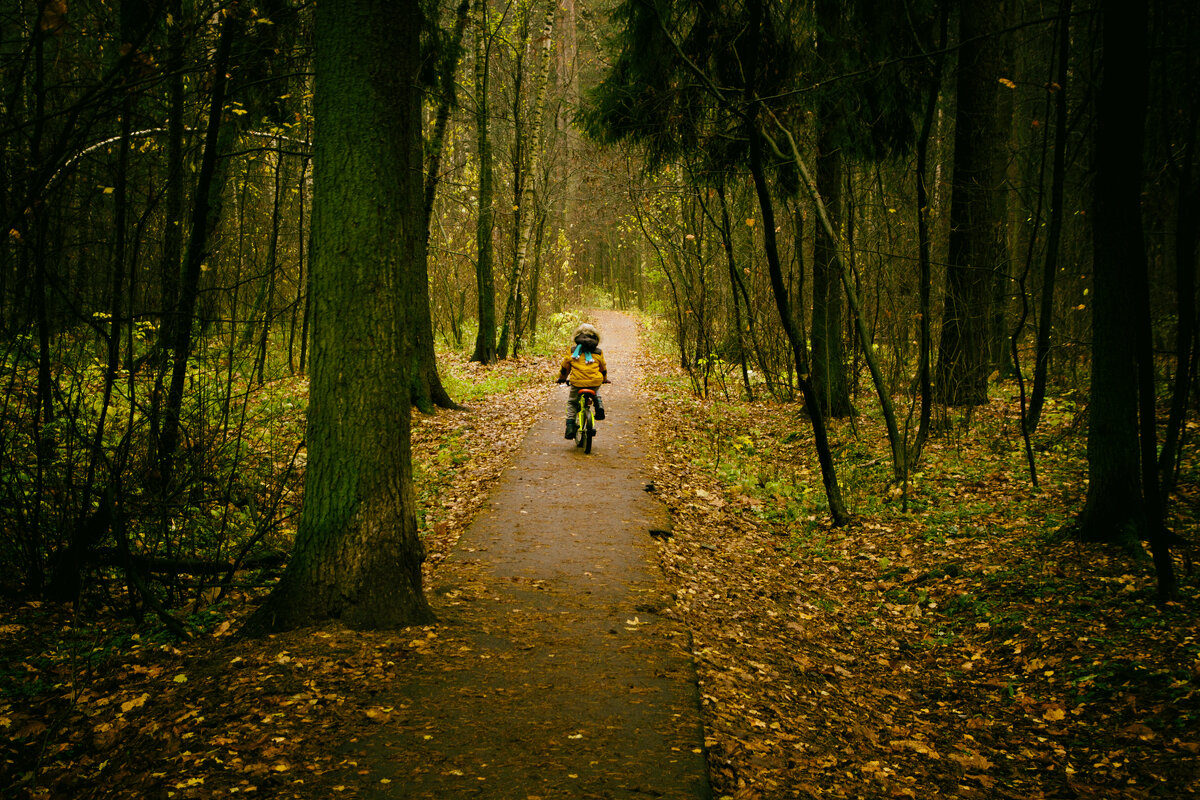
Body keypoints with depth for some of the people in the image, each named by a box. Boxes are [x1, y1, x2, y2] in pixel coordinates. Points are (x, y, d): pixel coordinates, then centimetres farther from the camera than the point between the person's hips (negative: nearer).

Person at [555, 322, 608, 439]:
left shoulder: (572, 351, 6)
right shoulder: (598, 353, 9)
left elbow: (565, 367, 17)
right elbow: (603, 368, 23)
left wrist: (562, 378, 36)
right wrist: (604, 379, 43)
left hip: (577, 382, -1)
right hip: (594, 382, 1)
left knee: (571, 403, 18)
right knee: (596, 393, 36)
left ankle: (570, 428, 7)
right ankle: (599, 406, 10)